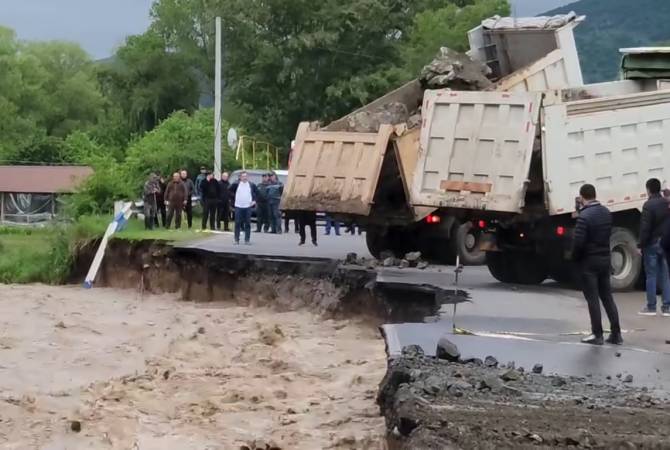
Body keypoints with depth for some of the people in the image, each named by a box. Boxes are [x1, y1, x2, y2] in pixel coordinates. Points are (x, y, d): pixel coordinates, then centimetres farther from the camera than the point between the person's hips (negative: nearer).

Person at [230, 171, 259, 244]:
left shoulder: (251, 185, 5)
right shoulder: (236, 184, 0)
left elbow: (257, 192, 14)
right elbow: (230, 190, 5)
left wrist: (254, 200, 6)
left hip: (248, 206, 1)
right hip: (238, 206, -1)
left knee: (248, 224, 2)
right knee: (237, 223, 1)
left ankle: (247, 239, 8)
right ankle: (236, 239, 7)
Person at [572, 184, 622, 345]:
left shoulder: (584, 216, -20)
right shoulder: (606, 212, 6)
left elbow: (578, 241, -22)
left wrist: (575, 258, -3)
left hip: (589, 261, -7)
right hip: (605, 259, 7)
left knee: (592, 299, 1)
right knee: (607, 297, 13)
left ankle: (597, 335, 3)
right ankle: (616, 334, 14)